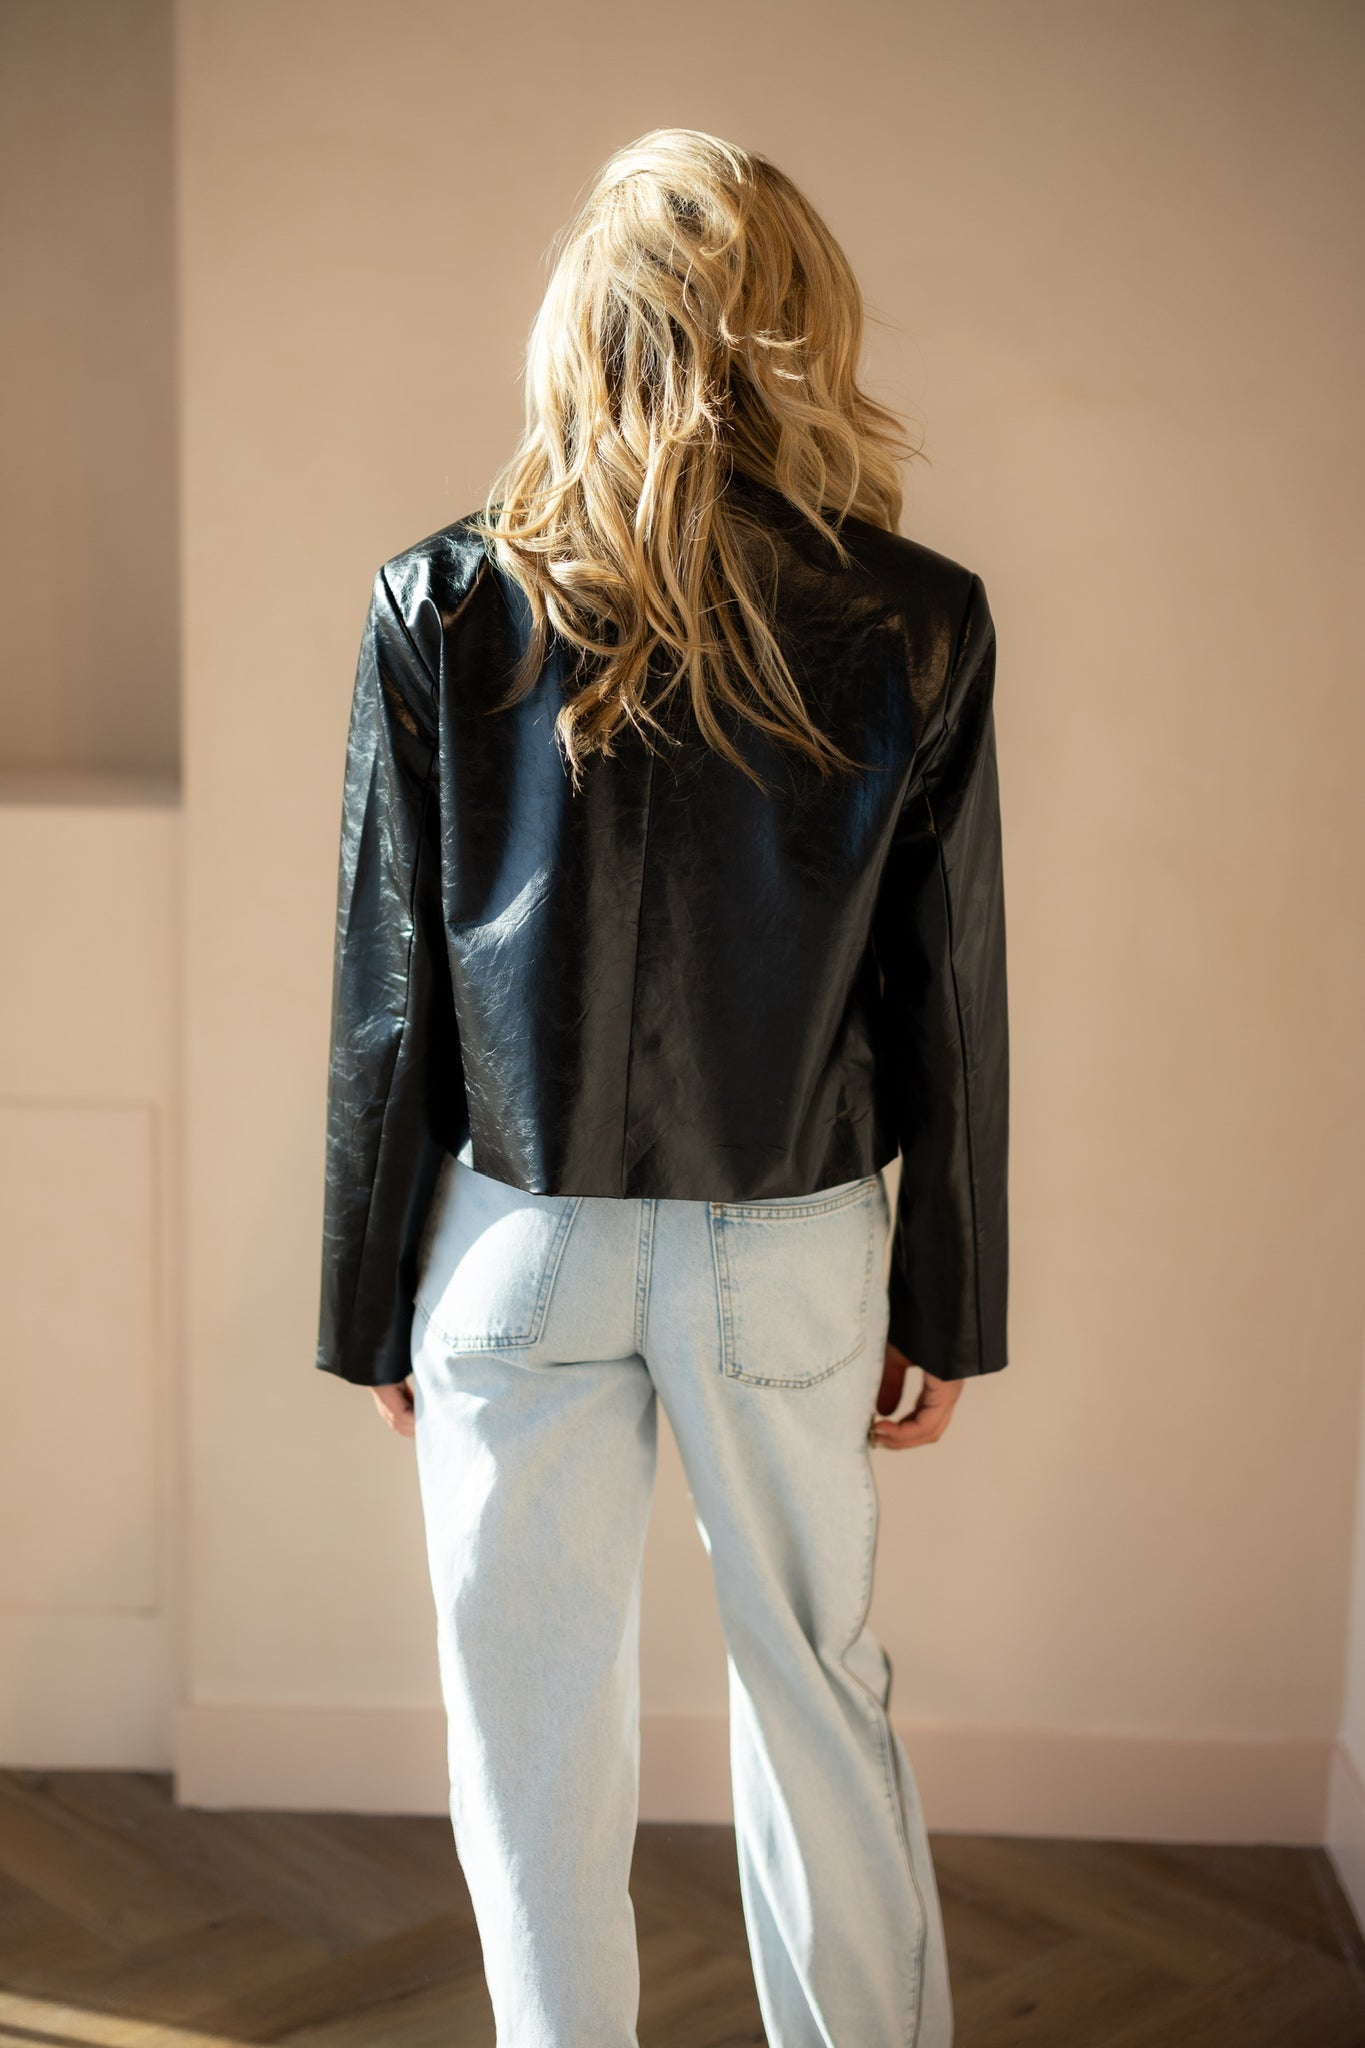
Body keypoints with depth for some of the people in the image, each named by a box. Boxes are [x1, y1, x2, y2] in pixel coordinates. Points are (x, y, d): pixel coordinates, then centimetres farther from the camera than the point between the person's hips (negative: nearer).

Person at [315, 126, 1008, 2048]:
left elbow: (386, 997, -6)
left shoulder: (444, 608, -10)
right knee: (822, 1686, 19)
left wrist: (372, 1310, 5)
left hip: (522, 1245, -1)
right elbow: (953, 1003, -4)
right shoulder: (919, 626, -8)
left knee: (536, 1723, 13)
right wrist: (948, 1307, 7)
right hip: (799, 1248, 2)